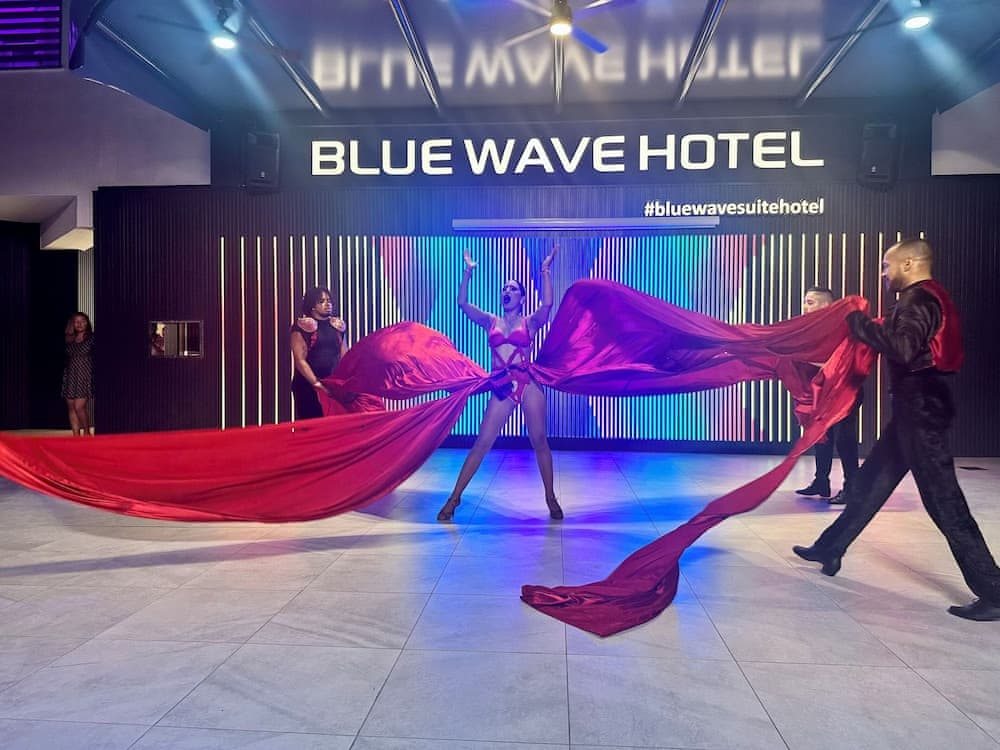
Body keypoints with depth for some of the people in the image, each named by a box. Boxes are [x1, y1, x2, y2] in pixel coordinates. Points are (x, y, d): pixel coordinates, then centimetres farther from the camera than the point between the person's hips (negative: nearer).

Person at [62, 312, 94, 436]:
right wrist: (65, 377, 11)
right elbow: (67, 359, 15)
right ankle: (76, 435, 11)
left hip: (85, 376, -5)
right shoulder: (69, 340, 11)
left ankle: (87, 432, 9)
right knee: (71, 407, 4)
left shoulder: (92, 339, -3)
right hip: (71, 376, 5)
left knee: (79, 407, -12)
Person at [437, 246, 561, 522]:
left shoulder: (530, 323, 6)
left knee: (539, 441, 1)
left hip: (528, 384, -1)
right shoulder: (490, 321, 12)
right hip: (501, 388, 1)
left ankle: (551, 498, 15)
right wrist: (468, 272, -2)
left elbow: (547, 305, -14)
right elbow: (463, 304, 2)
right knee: (482, 443, 0)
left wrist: (545, 271, -16)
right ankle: (455, 497, 7)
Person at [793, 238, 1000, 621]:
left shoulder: (918, 300, -15)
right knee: (871, 482, 15)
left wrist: (860, 323, -17)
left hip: (920, 410, -11)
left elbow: (902, 349, -29)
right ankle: (829, 549, 25)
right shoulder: (925, 299, 17)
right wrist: (869, 328, 11)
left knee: (942, 499, -7)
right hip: (918, 407, 11)